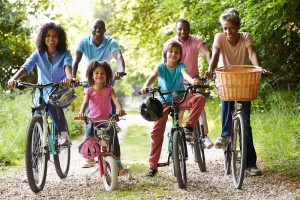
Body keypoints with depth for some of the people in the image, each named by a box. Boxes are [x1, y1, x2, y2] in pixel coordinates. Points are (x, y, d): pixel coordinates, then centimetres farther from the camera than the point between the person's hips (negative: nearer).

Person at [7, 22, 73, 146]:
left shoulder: (65, 54, -6)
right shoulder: (39, 54, -1)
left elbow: (68, 65, -28)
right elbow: (26, 67, -17)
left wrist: (69, 77, -53)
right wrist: (14, 78, -38)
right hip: (43, 92, 3)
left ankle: (64, 134, -32)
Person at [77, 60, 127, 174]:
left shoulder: (109, 89, 7)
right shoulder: (89, 90, 6)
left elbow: (115, 99, -12)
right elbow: (85, 102, -12)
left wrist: (120, 109, -35)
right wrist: (81, 112, -36)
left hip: (107, 120, 0)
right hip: (93, 120, 0)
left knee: (113, 133, -27)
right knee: (89, 130, -30)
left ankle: (118, 162, -21)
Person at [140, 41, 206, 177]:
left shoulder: (180, 66, -5)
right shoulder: (161, 67, -5)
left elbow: (185, 74, -26)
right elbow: (153, 76, -25)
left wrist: (192, 81, -51)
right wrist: (146, 86, -47)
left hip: (180, 99, 0)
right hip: (164, 102, 0)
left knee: (199, 99, -28)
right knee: (156, 132, -7)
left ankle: (188, 127, -19)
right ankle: (153, 166, 1)